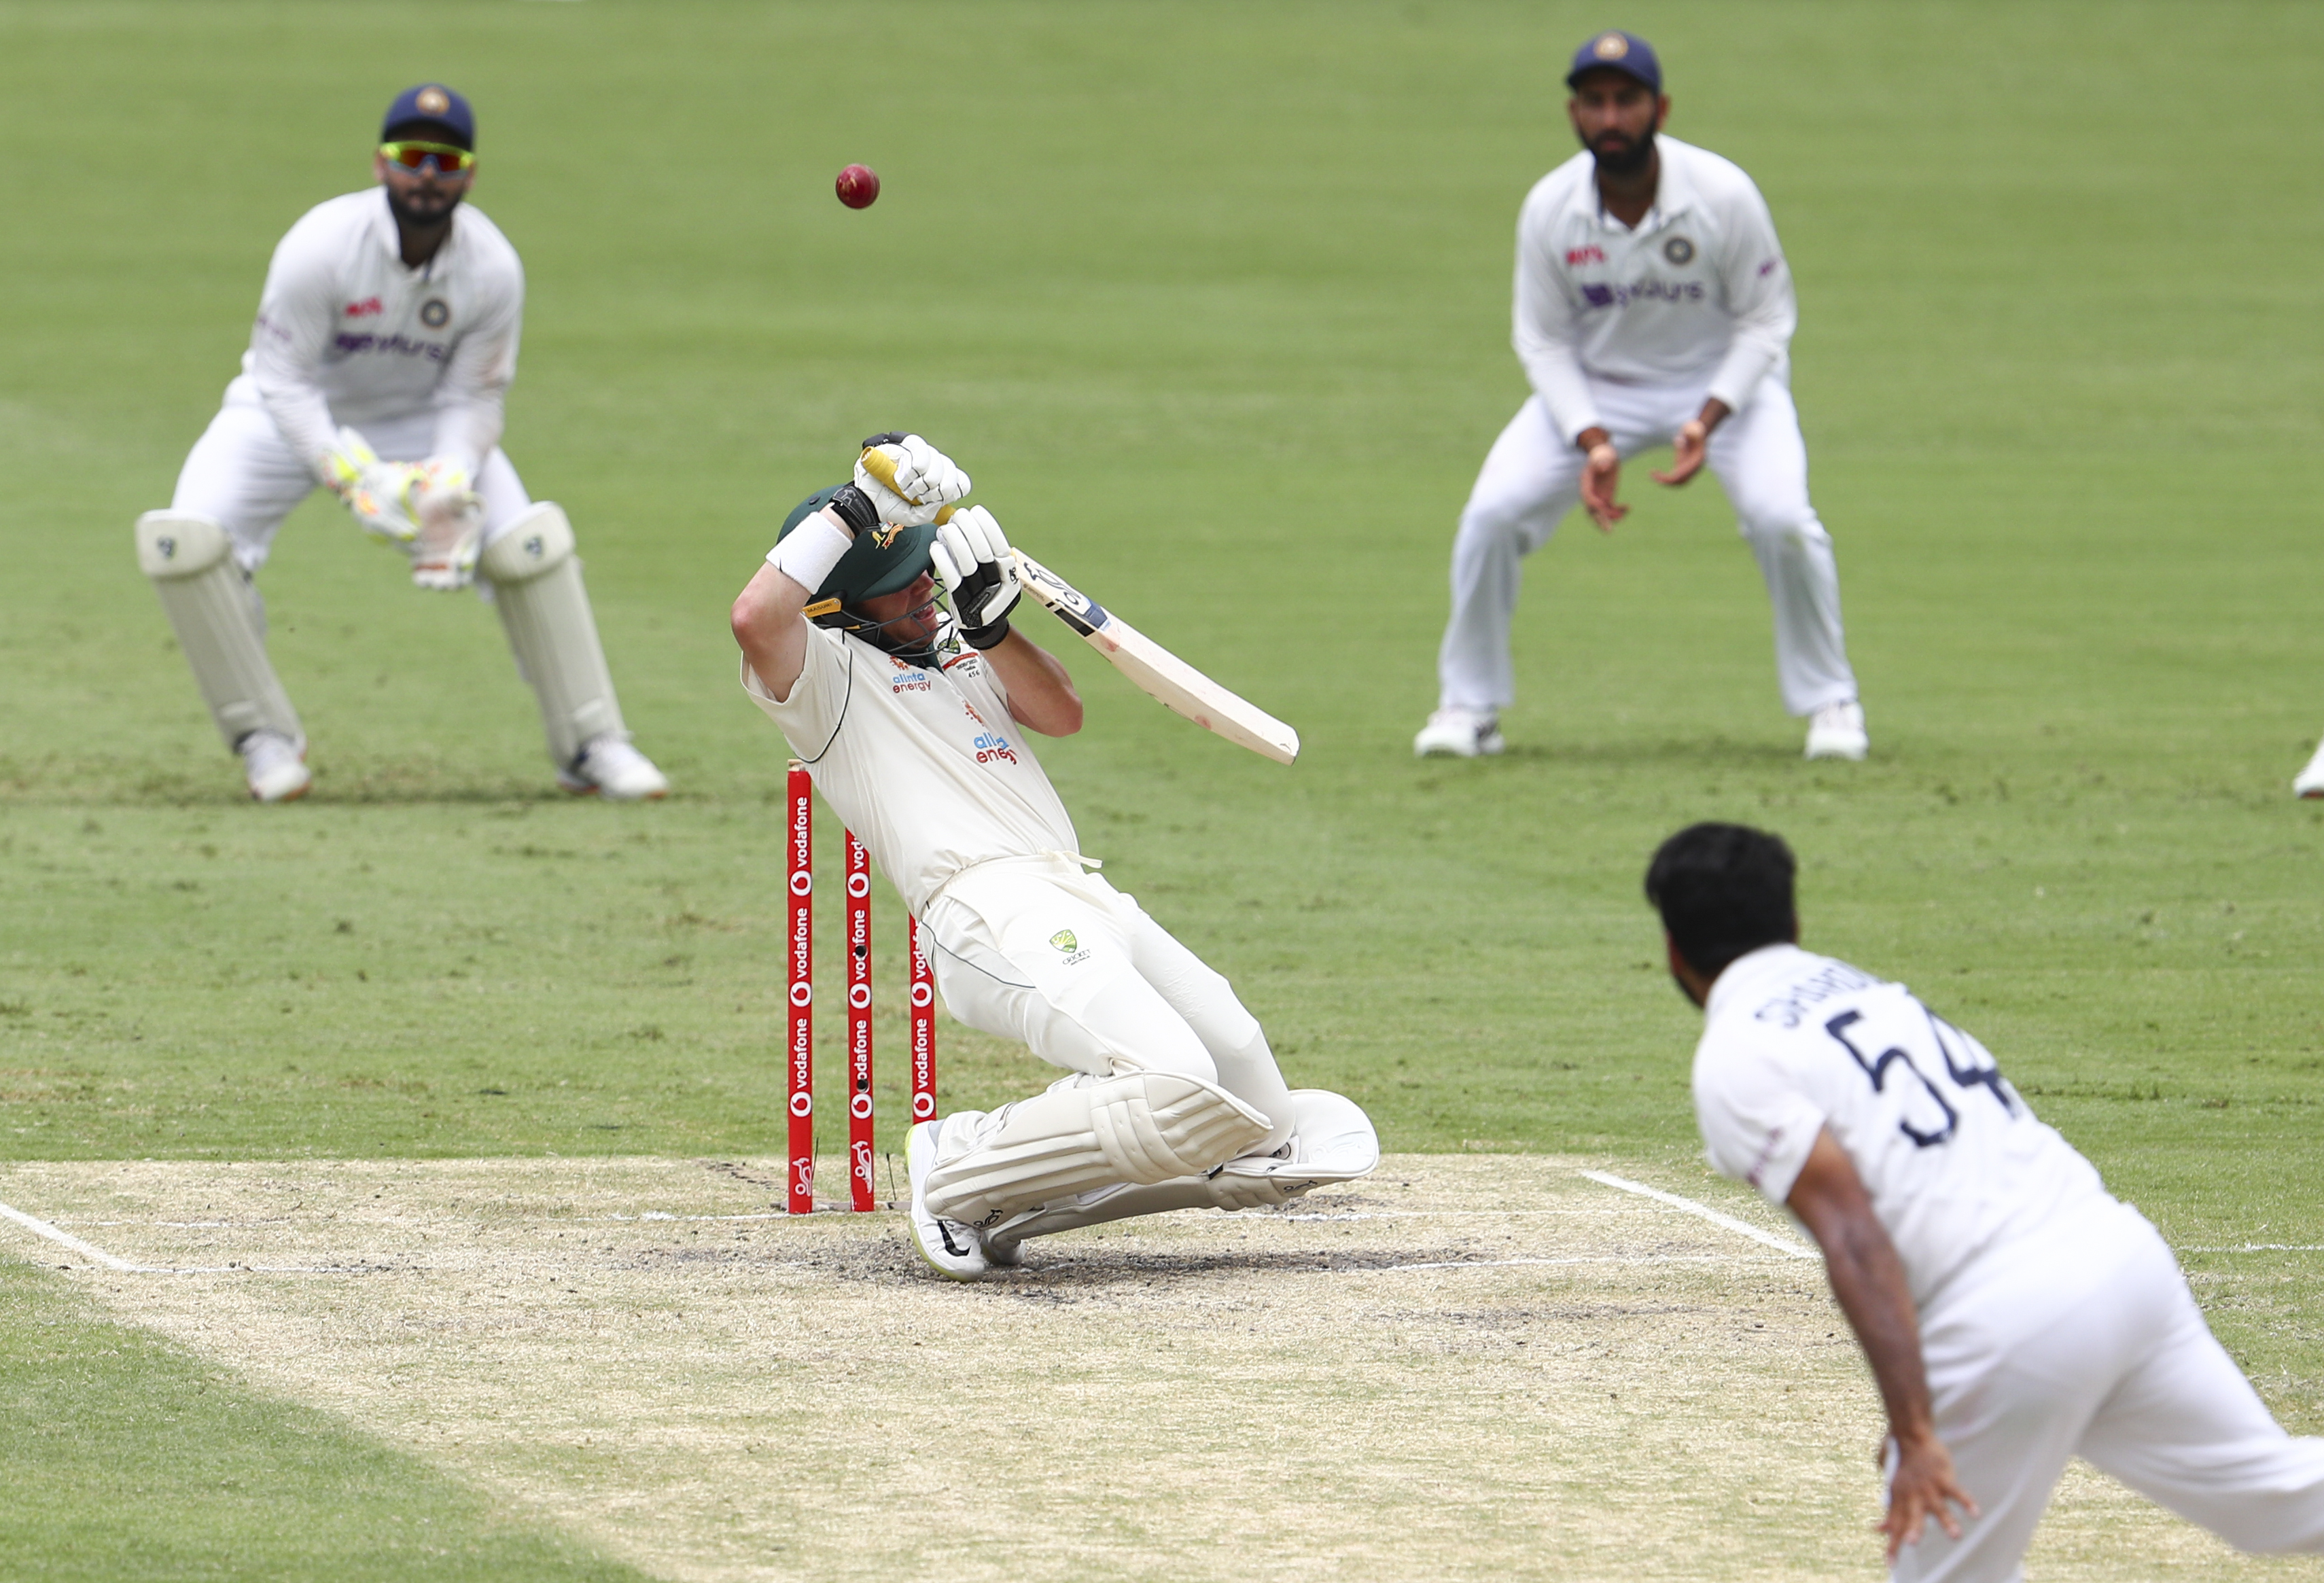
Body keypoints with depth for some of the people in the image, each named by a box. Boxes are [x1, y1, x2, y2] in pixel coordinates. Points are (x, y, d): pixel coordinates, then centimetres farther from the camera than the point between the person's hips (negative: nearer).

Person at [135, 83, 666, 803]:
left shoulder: (493, 270, -21)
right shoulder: (322, 245, -31)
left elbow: (472, 396, -11)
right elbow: (282, 379, -25)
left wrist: (452, 486, -30)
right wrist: (353, 474, -38)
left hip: (419, 419, 2)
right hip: (293, 415, -2)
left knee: (530, 542, -15)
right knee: (183, 540, -24)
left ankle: (591, 744, 0)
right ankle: (265, 735, -7)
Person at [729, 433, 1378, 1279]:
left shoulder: (956, 646, 28)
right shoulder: (827, 672, 5)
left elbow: (1061, 713, 15)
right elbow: (756, 616, -18)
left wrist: (989, 623, -1)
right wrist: (858, 504, -10)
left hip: (1090, 898, 9)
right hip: (991, 914, -9)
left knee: (1258, 1117, 1)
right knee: (1175, 1089, -29)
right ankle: (962, 1170, -10)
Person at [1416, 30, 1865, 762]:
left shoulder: (1724, 195, -23)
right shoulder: (1549, 209, -17)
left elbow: (1764, 318, -12)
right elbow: (1544, 342, -7)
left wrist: (1708, 421, -26)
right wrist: (1592, 442, -22)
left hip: (1722, 375, -2)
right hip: (1596, 386, 2)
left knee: (1780, 517, -25)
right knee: (1492, 514, -15)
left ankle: (1830, 702, -3)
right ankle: (1468, 706, 5)